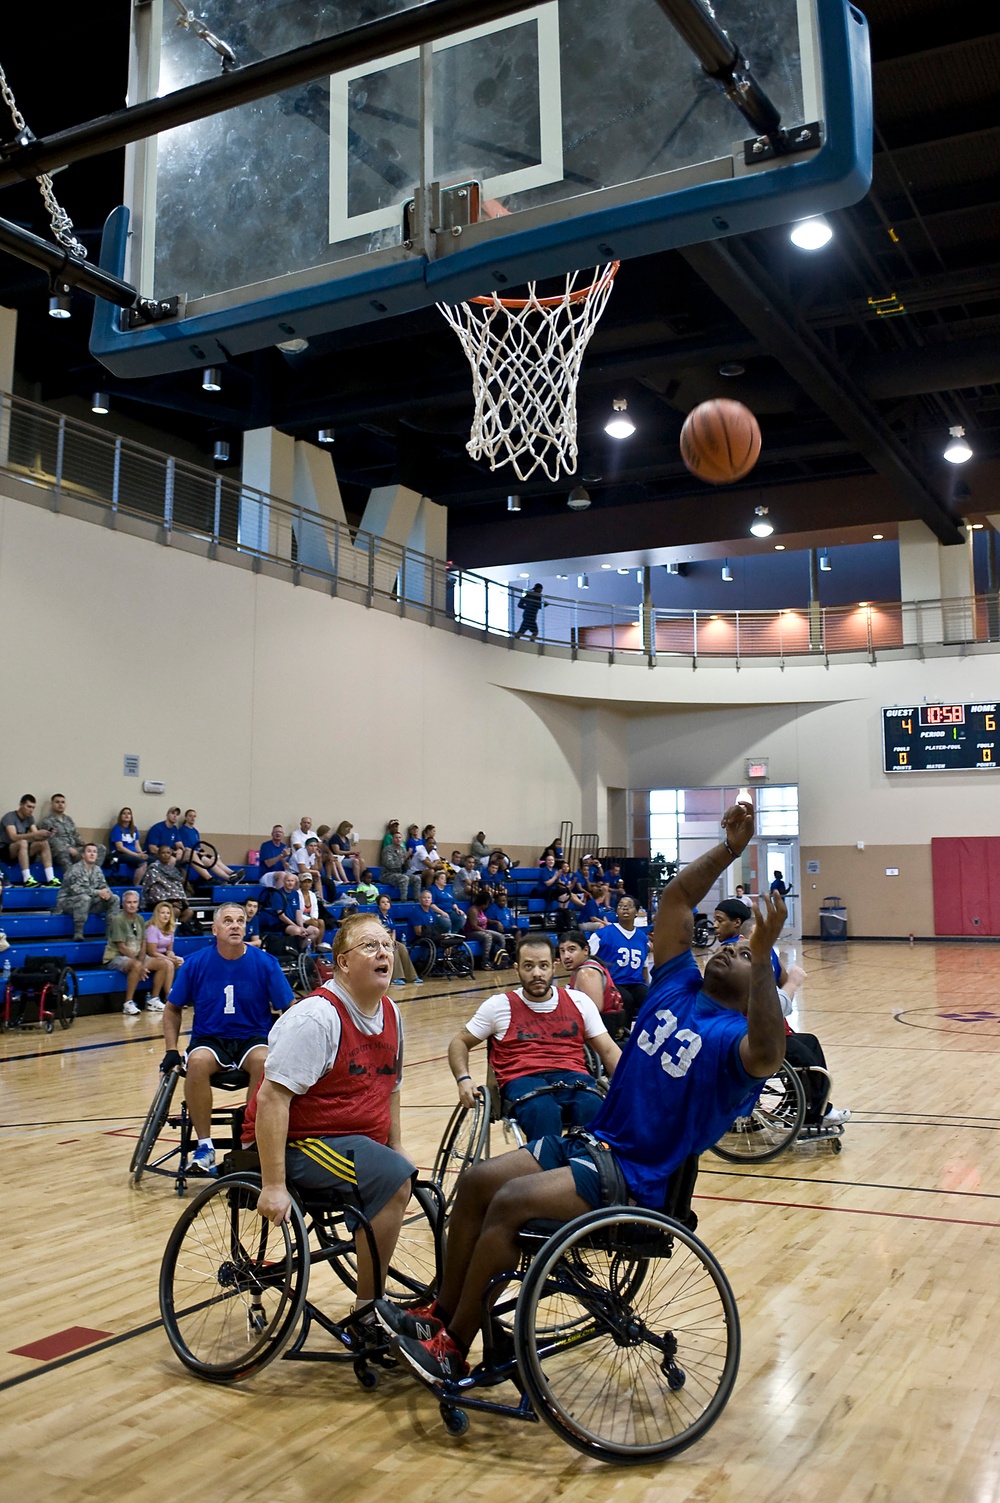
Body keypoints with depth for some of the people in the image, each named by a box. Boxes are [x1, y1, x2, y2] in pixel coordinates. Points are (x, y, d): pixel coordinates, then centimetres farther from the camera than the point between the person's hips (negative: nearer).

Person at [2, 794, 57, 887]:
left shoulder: (30, 818, 6)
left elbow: (36, 837, -3)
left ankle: (50, 879, -23)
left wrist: (43, 835, -27)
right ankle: (27, 879, -41)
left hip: (22, 850, 7)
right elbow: (13, 837, -29)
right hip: (6, 851, -7)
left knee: (44, 843, -14)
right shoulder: (9, 817, -14)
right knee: (23, 842, -35)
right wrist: (34, 834, -39)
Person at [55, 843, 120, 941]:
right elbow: (75, 889, -29)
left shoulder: (97, 869, 5)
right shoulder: (75, 869, -18)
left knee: (114, 899, -5)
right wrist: (98, 892, -30)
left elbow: (104, 886, 7)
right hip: (67, 902, -7)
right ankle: (78, 933, -33)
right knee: (85, 898, -39)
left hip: (88, 903, 7)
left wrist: (106, 893, -20)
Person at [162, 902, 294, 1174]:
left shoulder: (265, 963, -6)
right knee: (198, 1062, -33)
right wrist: (171, 1050, -1)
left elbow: (289, 1009, -1)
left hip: (253, 1038, 0)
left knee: (264, 1061, -34)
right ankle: (204, 1147, -19)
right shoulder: (196, 963, -3)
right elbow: (173, 1009, 9)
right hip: (209, 1039, 1)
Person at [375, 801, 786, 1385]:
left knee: (510, 1202, -22)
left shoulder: (736, 1036, -11)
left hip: (636, 1176, -8)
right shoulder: (678, 986, 8)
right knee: (477, 1181, -3)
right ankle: (443, 1311, 10)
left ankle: (453, 1348, -8)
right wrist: (730, 848, -4)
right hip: (593, 1141, 8)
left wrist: (763, 958, -43)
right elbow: (674, 901, 4)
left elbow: (767, 1054, -37)